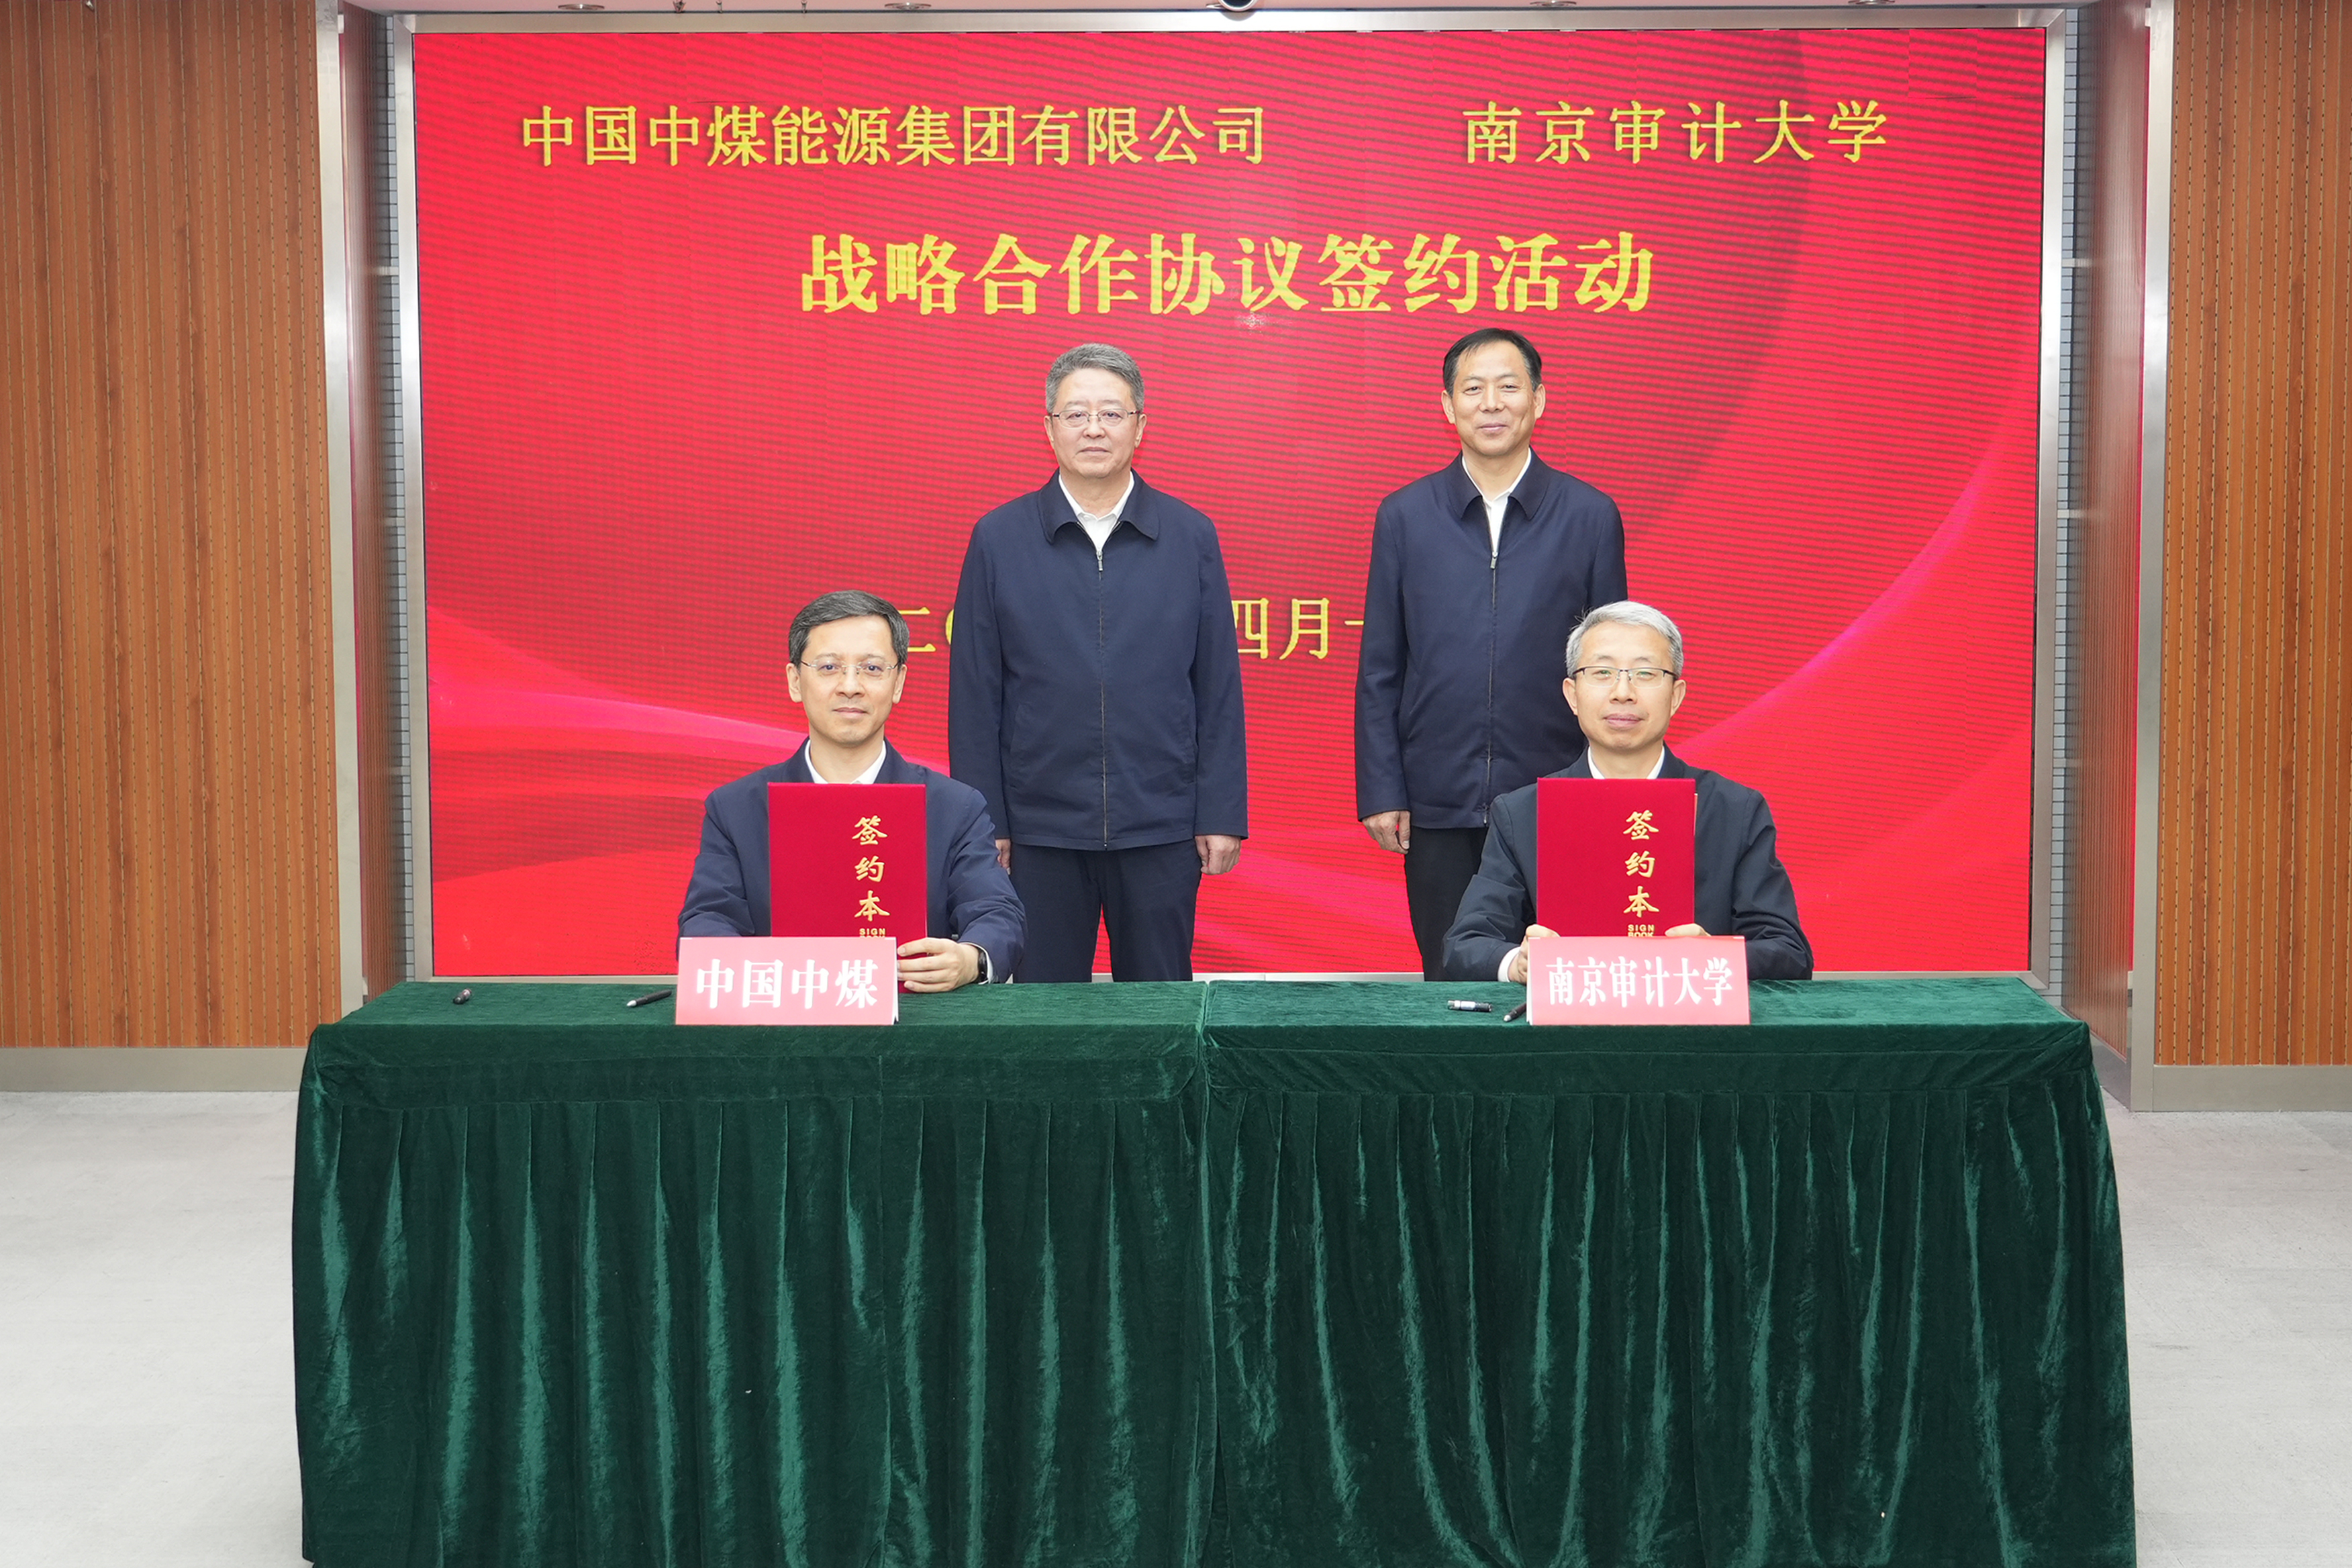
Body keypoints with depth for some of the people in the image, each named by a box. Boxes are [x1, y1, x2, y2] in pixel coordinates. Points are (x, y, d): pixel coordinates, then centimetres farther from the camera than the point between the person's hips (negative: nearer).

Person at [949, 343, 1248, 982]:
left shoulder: (1190, 536, 5)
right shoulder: (998, 539, 3)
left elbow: (1219, 686, 4)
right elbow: (974, 695, 2)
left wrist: (1222, 813, 0)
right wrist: (983, 820, -2)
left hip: (1161, 830, 0)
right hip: (1039, 830, 0)